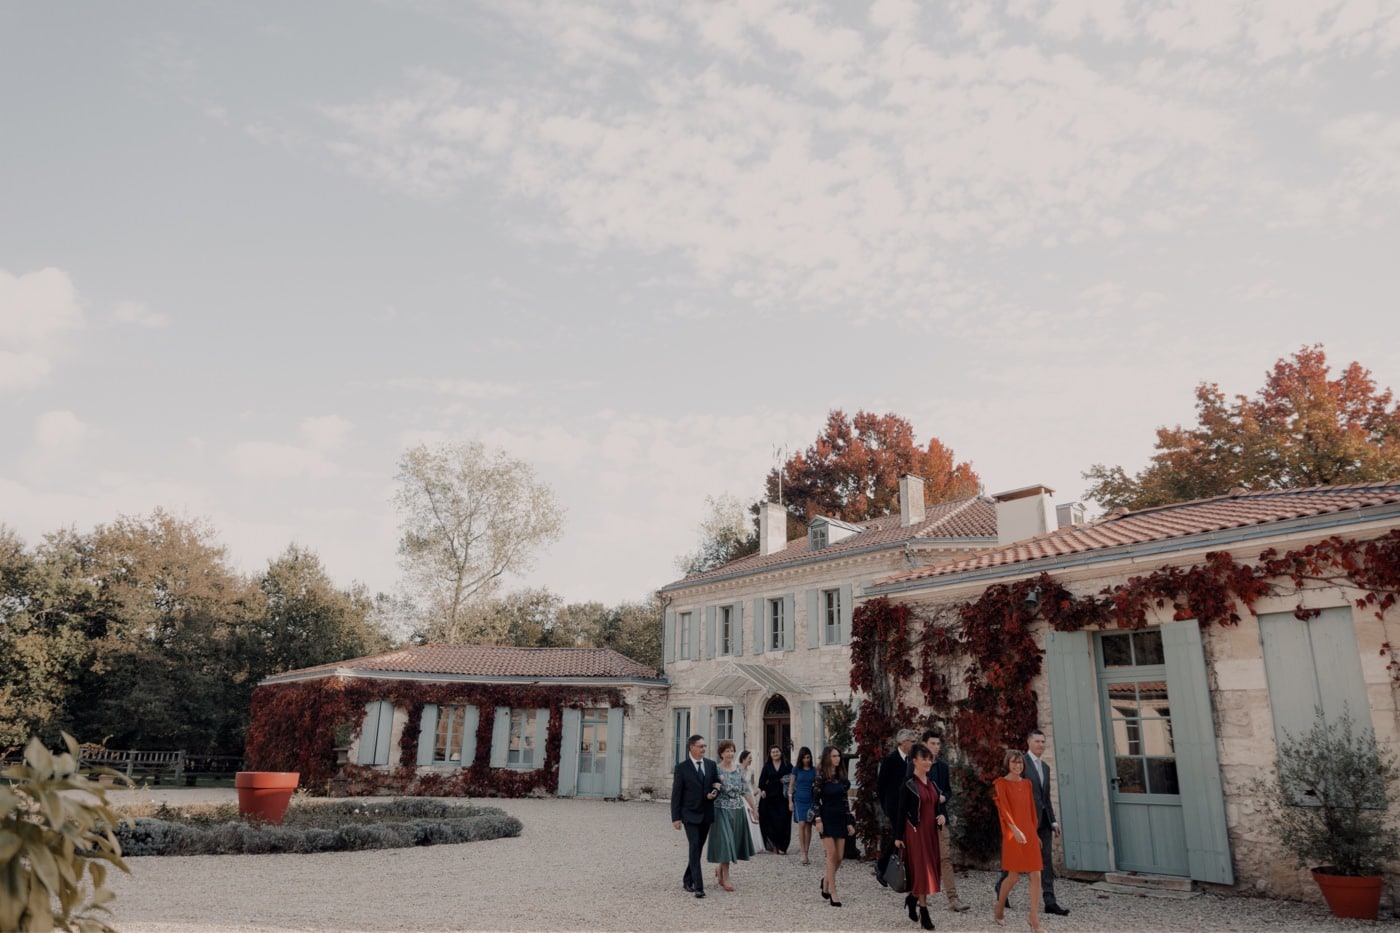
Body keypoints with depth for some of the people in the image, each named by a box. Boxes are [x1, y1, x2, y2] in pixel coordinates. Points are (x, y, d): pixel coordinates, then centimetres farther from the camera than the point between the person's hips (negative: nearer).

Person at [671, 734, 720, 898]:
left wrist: (714, 792, -10)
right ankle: (698, 886, -12)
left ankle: (688, 879, 29)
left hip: (706, 814, 5)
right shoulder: (682, 767, -7)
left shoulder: (711, 764, 5)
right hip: (690, 814, -5)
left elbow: (717, 785, 14)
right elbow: (676, 794, -6)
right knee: (694, 847, -12)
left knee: (699, 848, 13)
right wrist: (676, 817, -9)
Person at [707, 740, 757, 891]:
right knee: (725, 842, -5)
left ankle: (719, 869, 33)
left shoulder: (739, 770, 5)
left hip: (738, 811, 5)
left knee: (733, 843, 11)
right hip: (722, 810, -5)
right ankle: (725, 878, 5)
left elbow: (746, 791, 7)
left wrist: (754, 807, 6)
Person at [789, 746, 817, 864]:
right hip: (799, 800, -2)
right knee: (801, 825, -10)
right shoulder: (796, 769, 1)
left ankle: (807, 853, 11)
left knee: (808, 826, 4)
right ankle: (803, 854, -10)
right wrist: (790, 801, 1)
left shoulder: (814, 769, 5)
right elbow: (791, 785, 5)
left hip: (811, 800, 2)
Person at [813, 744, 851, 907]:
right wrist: (818, 820, -14)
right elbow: (815, 799, -9)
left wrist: (849, 821, 10)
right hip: (827, 818, -5)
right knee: (832, 854, -8)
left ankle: (826, 880, 29)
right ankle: (833, 893, 1)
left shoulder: (841, 776, 8)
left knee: (840, 856, 3)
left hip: (840, 818, 5)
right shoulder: (821, 776, -8)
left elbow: (845, 799, 11)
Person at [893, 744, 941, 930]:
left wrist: (942, 816, -4)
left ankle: (912, 898, 31)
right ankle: (924, 912, 3)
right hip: (915, 831, -7)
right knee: (921, 869, -5)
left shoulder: (932, 783, 10)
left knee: (930, 868, 10)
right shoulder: (908, 784, -10)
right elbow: (901, 811, -9)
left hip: (930, 831, 7)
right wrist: (898, 837, -11)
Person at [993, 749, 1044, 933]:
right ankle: (999, 909, 23)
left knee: (1036, 876, -1)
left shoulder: (1027, 783, 13)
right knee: (1014, 876, -1)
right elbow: (1004, 809, -15)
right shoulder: (1001, 783, -5)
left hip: (1029, 833, 6)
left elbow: (1031, 809, 18)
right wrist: (1015, 830, -27)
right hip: (1012, 835, -5)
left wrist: (1034, 833, 16)